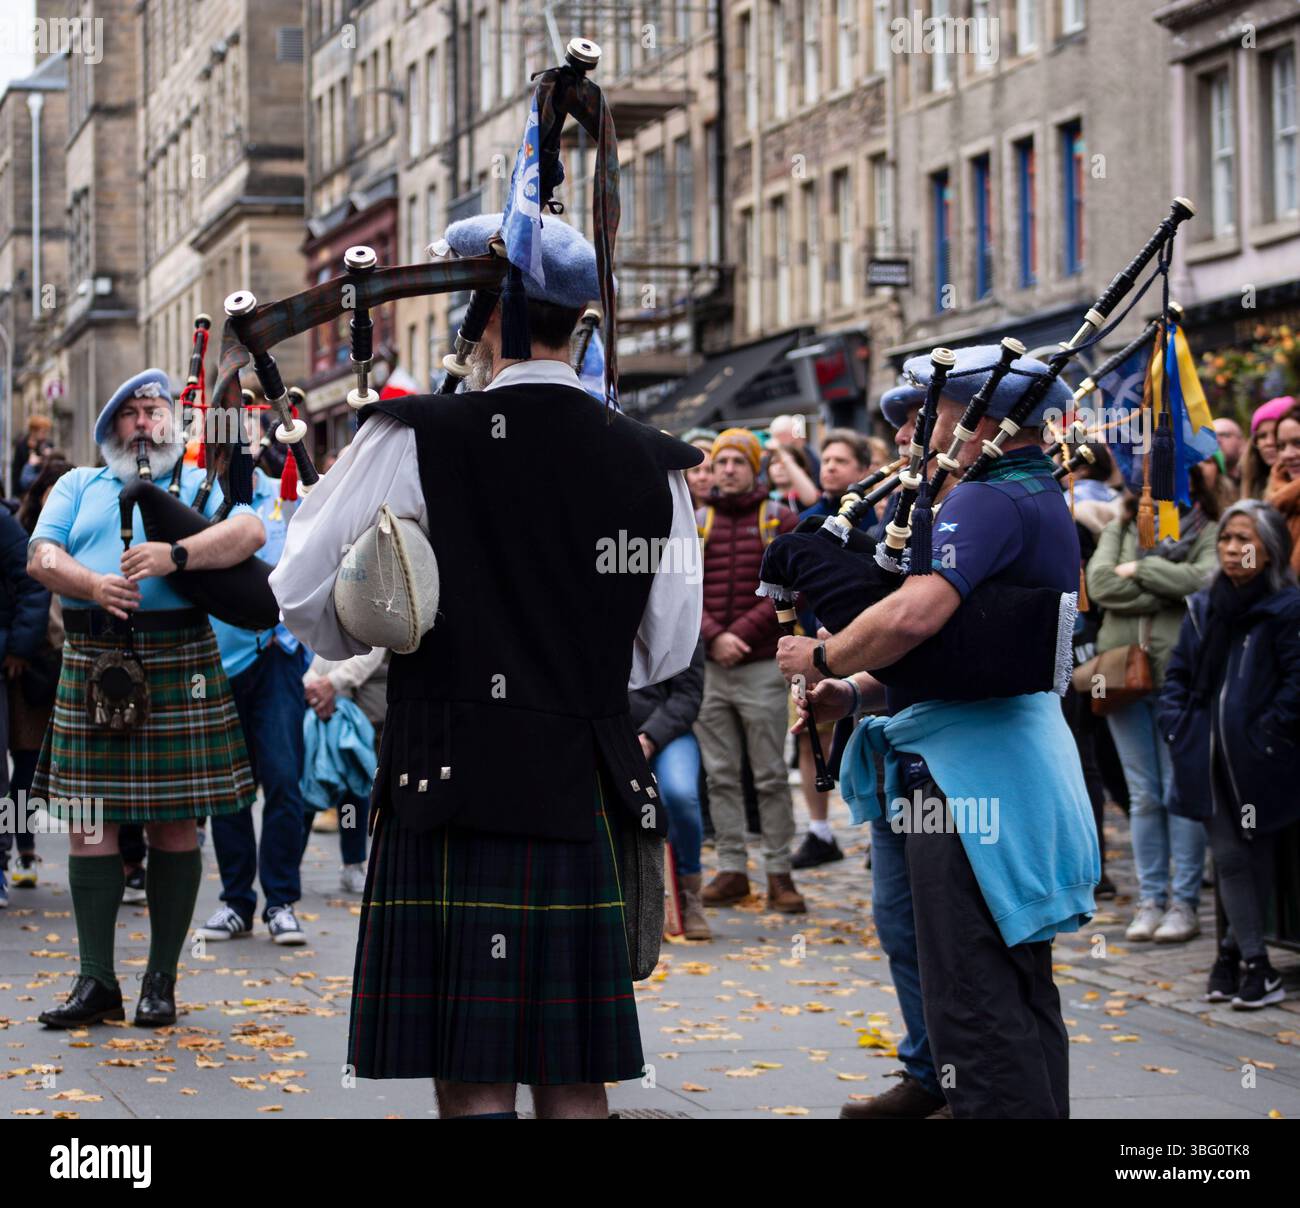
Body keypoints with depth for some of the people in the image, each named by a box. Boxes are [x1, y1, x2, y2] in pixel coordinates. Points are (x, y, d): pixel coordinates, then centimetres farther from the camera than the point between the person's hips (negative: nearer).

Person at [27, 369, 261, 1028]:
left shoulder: (200, 484, 12)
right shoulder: (79, 486, 18)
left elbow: (250, 531, -8)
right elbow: (41, 557, 4)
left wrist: (175, 555, -22)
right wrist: (93, 585, -16)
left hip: (178, 665, -2)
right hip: (92, 668, 2)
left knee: (174, 823, 1)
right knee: (89, 822, -1)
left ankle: (161, 979, 9)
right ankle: (97, 981, 4)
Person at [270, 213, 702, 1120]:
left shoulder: (415, 441, -7)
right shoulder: (652, 466, 3)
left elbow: (303, 600, 0)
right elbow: (667, 651, 12)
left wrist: (375, 649, 21)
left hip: (453, 801, -4)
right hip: (586, 805, 4)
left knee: (475, 1081, -1)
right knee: (575, 1082, 10)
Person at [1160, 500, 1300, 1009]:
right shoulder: (1203, 607, 12)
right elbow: (1178, 672, 17)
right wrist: (1179, 728, 5)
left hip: (1257, 759, -5)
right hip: (1208, 756, 5)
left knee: (1255, 854, 5)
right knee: (1228, 856, 2)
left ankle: (1234, 950, 14)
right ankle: (1257, 969, 5)